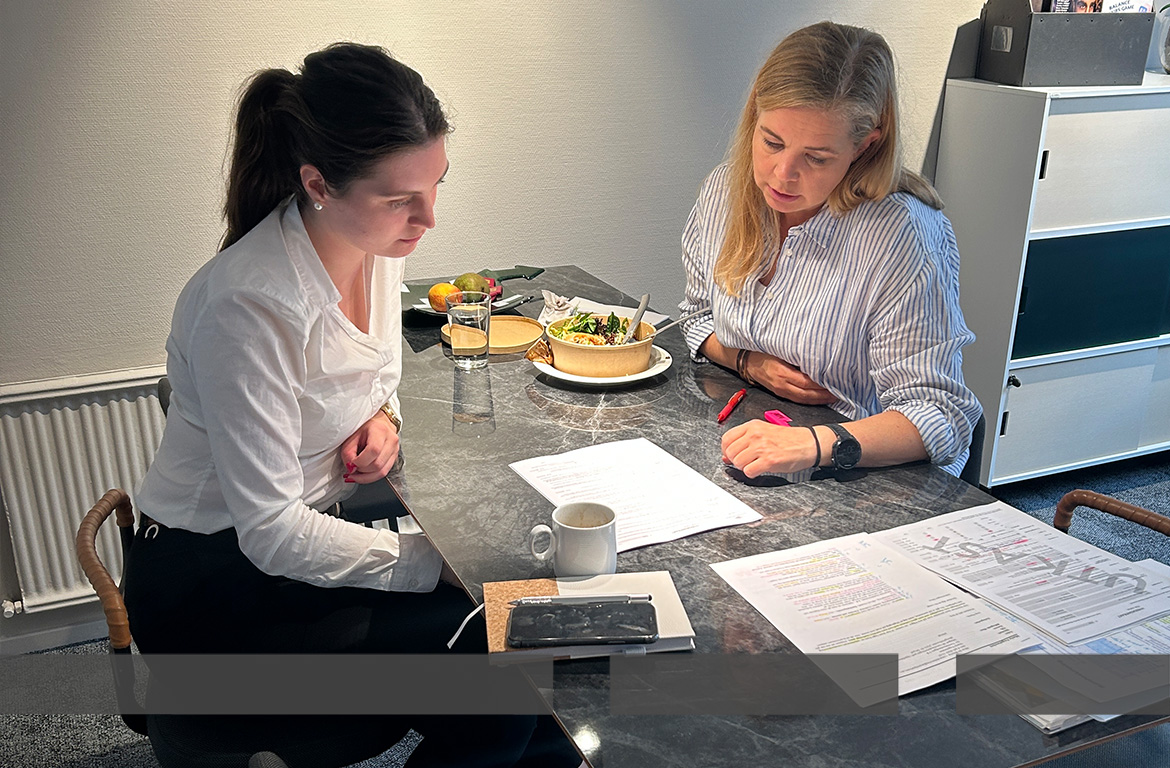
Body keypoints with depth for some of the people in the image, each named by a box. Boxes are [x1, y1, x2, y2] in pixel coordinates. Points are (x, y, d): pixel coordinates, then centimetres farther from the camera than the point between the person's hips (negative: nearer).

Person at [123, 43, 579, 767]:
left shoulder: (377, 243, -5)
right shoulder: (248, 306, -30)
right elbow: (270, 531, -25)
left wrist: (384, 415, -6)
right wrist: (435, 558, -24)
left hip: (312, 531, 7)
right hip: (212, 587, -7)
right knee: (493, 646, -20)